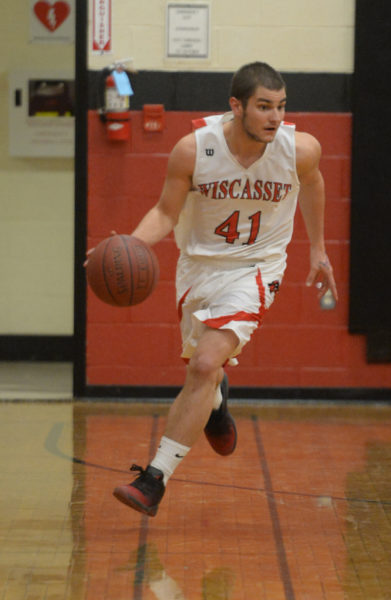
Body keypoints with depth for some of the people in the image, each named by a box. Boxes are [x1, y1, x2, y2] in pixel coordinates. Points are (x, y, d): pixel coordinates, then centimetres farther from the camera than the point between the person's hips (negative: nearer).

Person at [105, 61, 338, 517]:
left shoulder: (300, 149, -19)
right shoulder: (193, 150, -21)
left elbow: (311, 184, 6)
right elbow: (166, 213, -9)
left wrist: (317, 250, 15)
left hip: (254, 269, -2)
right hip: (199, 265, 2)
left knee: (205, 365, -20)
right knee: (202, 370, 20)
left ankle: (156, 478, -17)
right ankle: (217, 400, 59)